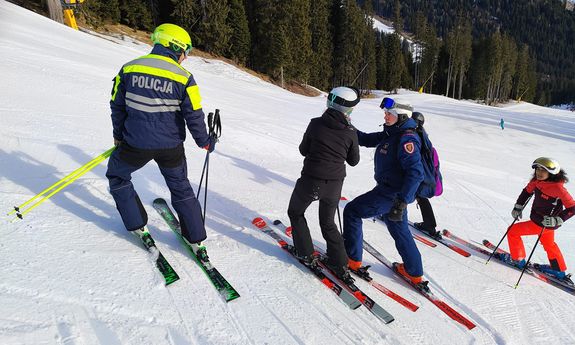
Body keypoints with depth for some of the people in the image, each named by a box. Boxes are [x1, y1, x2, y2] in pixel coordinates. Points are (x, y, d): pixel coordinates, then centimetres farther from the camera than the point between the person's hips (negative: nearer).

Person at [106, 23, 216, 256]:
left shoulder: (129, 69, -2)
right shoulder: (184, 78, -10)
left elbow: (117, 106, 6)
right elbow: (194, 115, -10)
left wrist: (118, 135, 20)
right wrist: (205, 141, 6)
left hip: (136, 144, 0)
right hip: (171, 147, 0)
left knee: (117, 176, 27)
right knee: (181, 187, 19)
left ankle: (138, 226, 26)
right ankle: (196, 239, 21)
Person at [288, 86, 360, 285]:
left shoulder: (316, 124, -10)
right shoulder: (350, 132, -6)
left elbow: (303, 150, 1)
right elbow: (353, 161, 7)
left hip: (310, 181, -2)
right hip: (334, 185, 3)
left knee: (295, 213, 23)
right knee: (328, 223, 22)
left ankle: (306, 255, 23)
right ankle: (340, 265, 17)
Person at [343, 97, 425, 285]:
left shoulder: (406, 138, -20)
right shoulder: (390, 134, 8)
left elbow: (415, 173, -26)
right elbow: (366, 140, 16)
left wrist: (401, 201, -30)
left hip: (392, 193, -10)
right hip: (391, 191, 10)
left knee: (351, 212, 1)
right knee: (399, 229, 21)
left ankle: (352, 258, 11)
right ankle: (414, 273, 34)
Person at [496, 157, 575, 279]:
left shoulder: (558, 188, -28)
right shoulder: (536, 181, -9)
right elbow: (527, 191, 10)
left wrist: (556, 221, -26)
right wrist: (518, 207, 4)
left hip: (544, 224, -8)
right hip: (538, 219, 8)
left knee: (513, 231, 1)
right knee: (548, 244, 26)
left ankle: (517, 260, 19)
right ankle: (559, 270, 45)